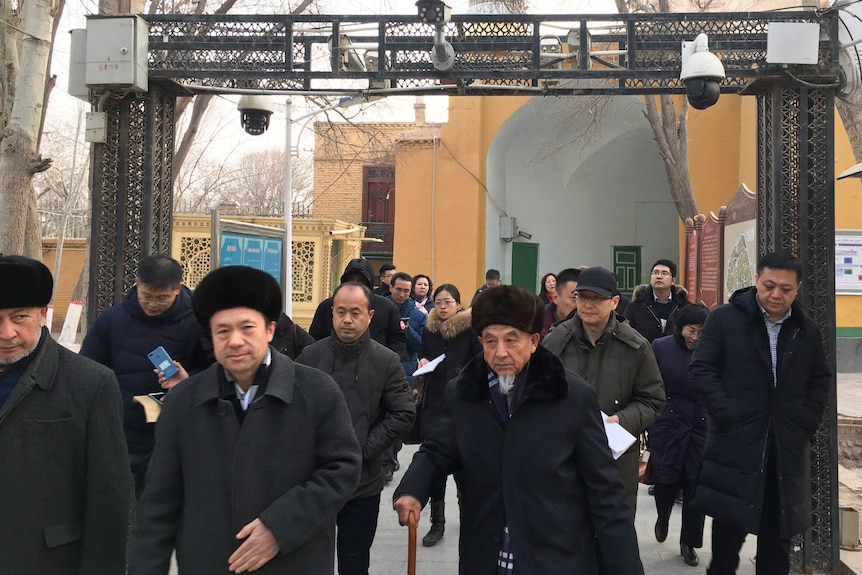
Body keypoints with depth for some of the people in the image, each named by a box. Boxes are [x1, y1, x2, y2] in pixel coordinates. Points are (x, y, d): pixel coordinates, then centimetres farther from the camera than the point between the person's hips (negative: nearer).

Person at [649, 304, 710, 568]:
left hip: (701, 426, 1)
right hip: (667, 424, -1)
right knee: (665, 481, -1)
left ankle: (689, 542, 23)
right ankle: (663, 516, 35)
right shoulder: (661, 347, -3)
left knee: (695, 486, 4)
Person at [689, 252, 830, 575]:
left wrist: (808, 420, 2)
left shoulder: (808, 331, 10)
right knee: (730, 524, 5)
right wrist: (726, 412, -15)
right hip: (736, 440, -4)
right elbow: (701, 369, -6)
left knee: (778, 530, 13)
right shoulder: (725, 319, -3)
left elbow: (821, 380, 17)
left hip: (787, 445, 4)